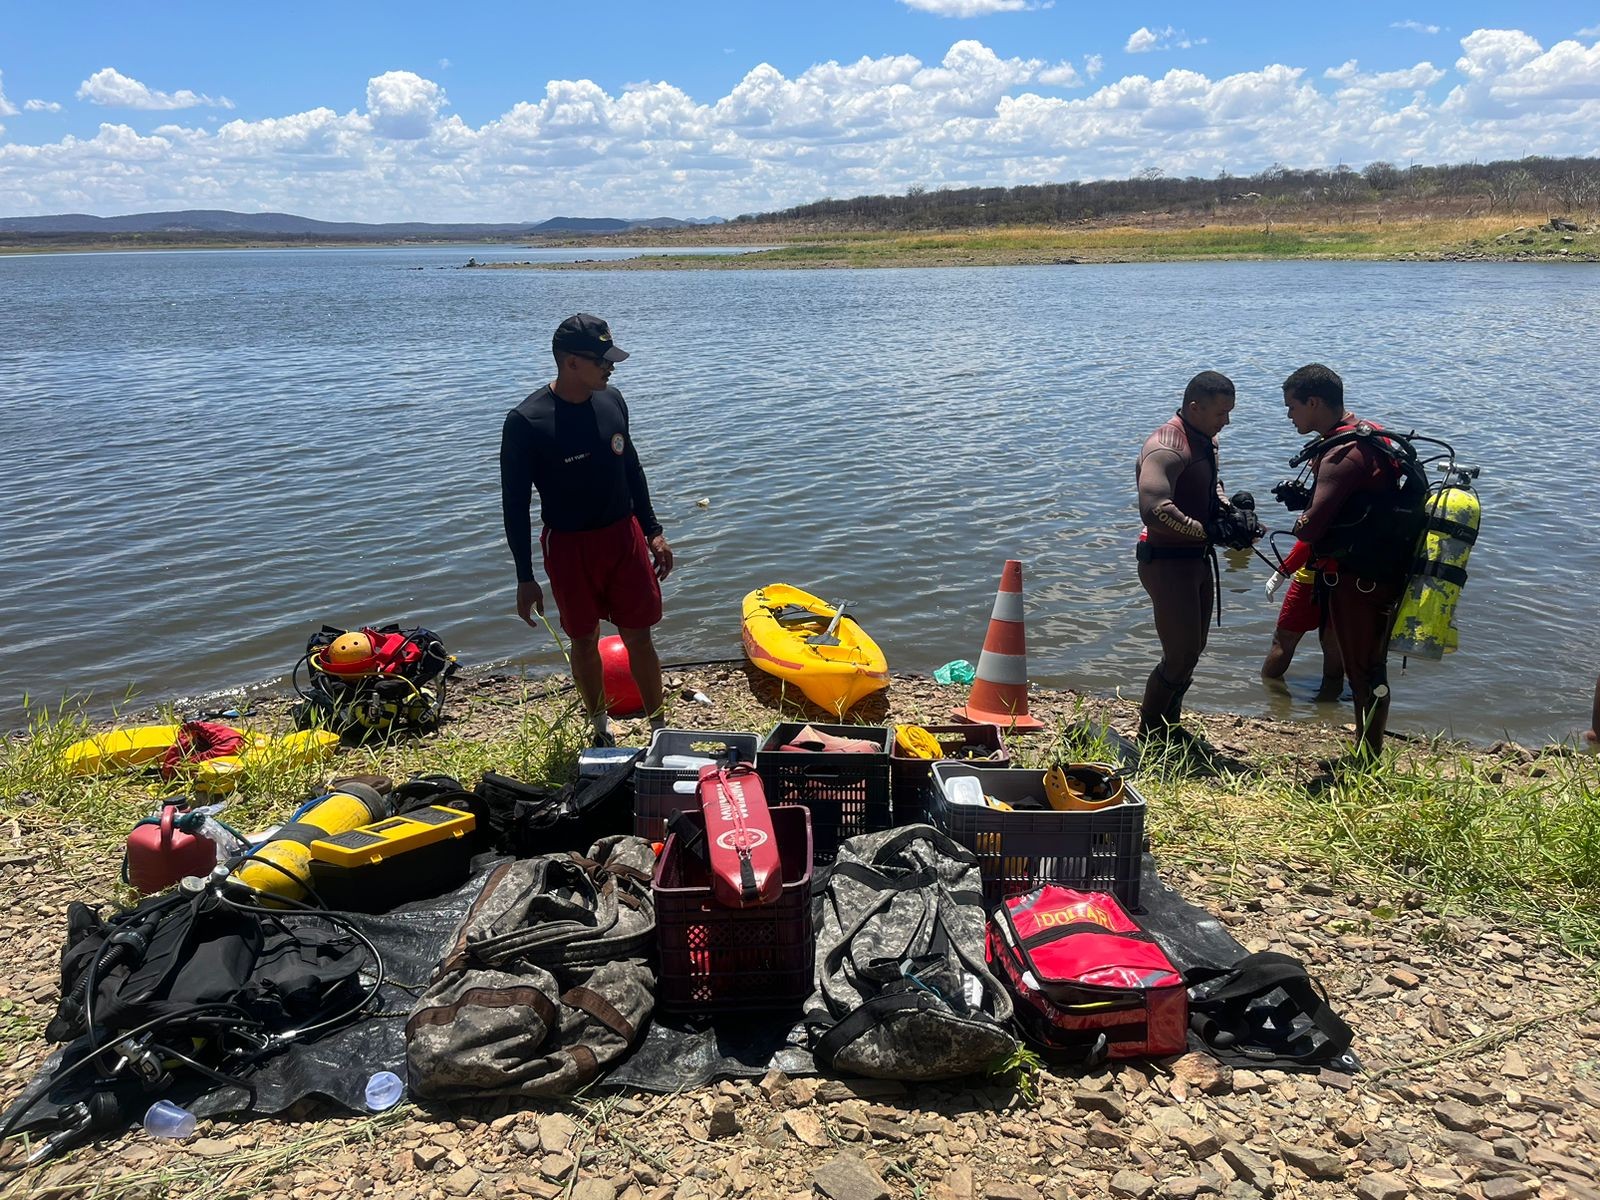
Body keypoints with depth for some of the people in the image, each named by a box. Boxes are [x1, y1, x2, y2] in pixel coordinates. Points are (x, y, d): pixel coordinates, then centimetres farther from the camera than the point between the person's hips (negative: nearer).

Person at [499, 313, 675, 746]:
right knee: (585, 641, 12)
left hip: (624, 536, 3)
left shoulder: (611, 400, -2)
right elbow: (515, 503, -12)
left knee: (639, 636, 7)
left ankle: (659, 728, 22)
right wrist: (525, 577, -11)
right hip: (569, 547, -3)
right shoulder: (525, 422, -17)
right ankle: (601, 729, 30)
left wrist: (653, 531, 11)